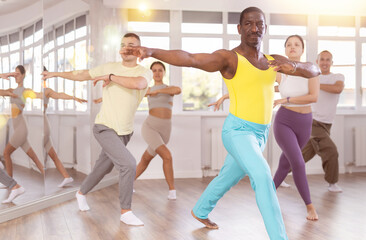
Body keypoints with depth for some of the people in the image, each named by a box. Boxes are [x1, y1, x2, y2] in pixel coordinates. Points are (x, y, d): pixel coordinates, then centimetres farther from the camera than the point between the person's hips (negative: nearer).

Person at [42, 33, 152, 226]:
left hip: (125, 131, 4)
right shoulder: (110, 67, -2)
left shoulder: (145, 72, -3)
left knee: (103, 168, 20)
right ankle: (125, 212, -5)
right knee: (128, 164, -20)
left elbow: (138, 84, -29)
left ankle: (81, 193, 48)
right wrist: (56, 74, 21)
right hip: (105, 128, -3)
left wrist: (110, 77, -20)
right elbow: (80, 75, 12)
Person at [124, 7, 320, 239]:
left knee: (227, 178, 25)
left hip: (258, 135, 8)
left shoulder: (274, 60, 9)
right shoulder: (228, 58, -12)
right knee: (263, 178, -28)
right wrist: (151, 51, -45)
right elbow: (188, 58, -28)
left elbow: (314, 71, 5)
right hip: (238, 132, -8)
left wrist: (294, 66, -20)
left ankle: (200, 212, 50)